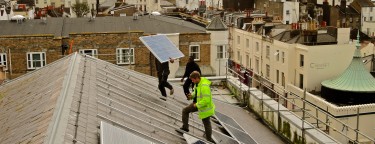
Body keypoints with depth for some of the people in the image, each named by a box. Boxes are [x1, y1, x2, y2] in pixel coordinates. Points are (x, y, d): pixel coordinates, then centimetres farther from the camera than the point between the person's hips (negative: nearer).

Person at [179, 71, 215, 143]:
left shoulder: (204, 86, -35)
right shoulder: (198, 82, -5)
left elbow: (206, 100, -35)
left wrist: (197, 105, -23)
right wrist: (192, 95, -4)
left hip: (205, 106, -9)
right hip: (198, 103, 9)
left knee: (206, 123, 10)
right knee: (185, 110, 12)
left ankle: (209, 139, 30)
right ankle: (185, 127, 26)